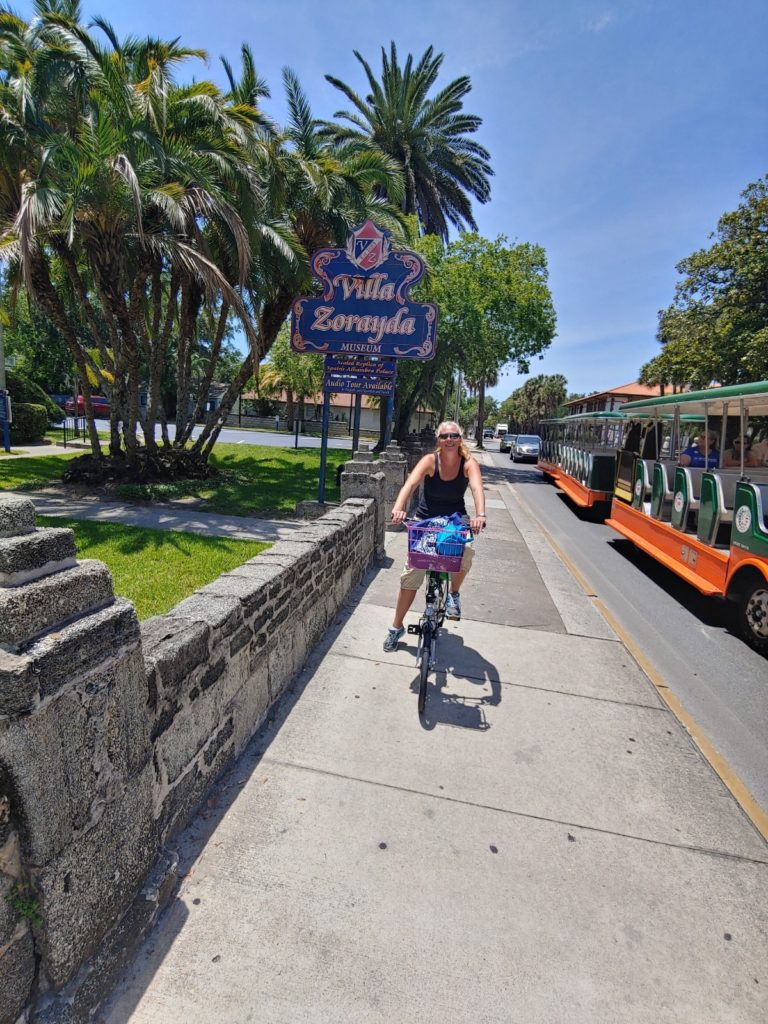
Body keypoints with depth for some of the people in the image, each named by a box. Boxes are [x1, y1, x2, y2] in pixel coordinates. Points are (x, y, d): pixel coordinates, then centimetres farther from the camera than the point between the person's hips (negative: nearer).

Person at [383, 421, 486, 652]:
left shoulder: (468, 463, -13)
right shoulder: (430, 461, -14)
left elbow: (477, 488, -31)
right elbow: (410, 484, -31)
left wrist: (480, 515, -50)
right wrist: (399, 508, -49)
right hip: (425, 520, 0)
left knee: (465, 553, -32)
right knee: (411, 575, -4)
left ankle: (454, 594, 1)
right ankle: (396, 627, 14)